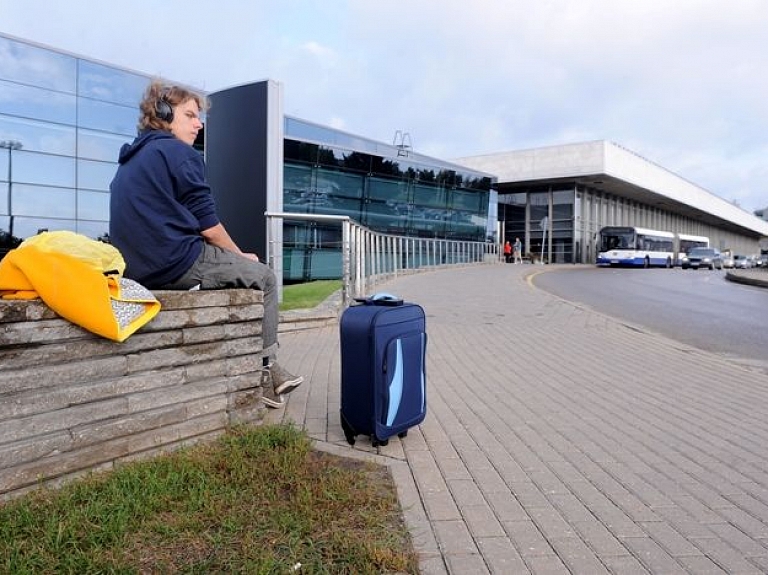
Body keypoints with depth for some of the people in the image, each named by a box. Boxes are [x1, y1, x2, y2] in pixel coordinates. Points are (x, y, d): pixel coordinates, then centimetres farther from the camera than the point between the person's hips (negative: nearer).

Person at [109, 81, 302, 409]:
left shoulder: (130, 161, 21)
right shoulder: (179, 152, -7)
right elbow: (207, 225, -12)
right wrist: (241, 257, 7)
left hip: (143, 269, 9)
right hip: (178, 263, -9)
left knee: (245, 272, 25)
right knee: (263, 277, 10)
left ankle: (257, 368, 23)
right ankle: (265, 369, 11)